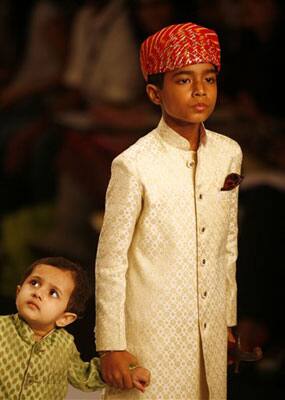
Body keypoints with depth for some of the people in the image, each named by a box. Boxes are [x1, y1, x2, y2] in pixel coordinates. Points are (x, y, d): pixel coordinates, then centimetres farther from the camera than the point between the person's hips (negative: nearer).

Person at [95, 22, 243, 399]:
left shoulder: (228, 153, 0)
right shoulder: (134, 166, -15)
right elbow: (110, 260, -10)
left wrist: (227, 320, 15)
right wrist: (111, 345, -8)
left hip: (210, 331, 5)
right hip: (152, 335, -5)